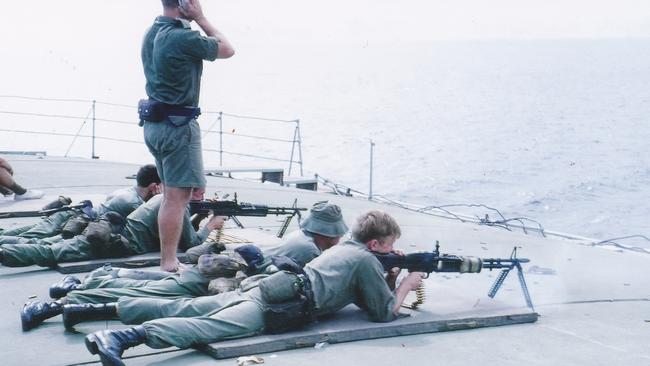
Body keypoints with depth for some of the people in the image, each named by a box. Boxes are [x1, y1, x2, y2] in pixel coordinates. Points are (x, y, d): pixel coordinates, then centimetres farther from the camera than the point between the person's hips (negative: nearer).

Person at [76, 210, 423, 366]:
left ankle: (107, 308, -5)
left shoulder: (344, 248, 31)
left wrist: (385, 278, 32)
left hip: (258, 287, 9)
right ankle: (122, 337, -43)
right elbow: (384, 312, 7)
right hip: (273, 309, -9)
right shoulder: (366, 260, 5)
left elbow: (360, 292, 45)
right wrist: (405, 285, 22)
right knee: (206, 326, -26)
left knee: (183, 308, 3)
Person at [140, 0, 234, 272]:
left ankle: (168, 260, 21)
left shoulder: (151, 33, 10)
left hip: (154, 124, 10)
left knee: (172, 195, 16)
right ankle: (169, 265, -4)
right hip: (178, 126, -10)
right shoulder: (184, 37, -19)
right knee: (177, 197, -6)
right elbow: (227, 49, -4)